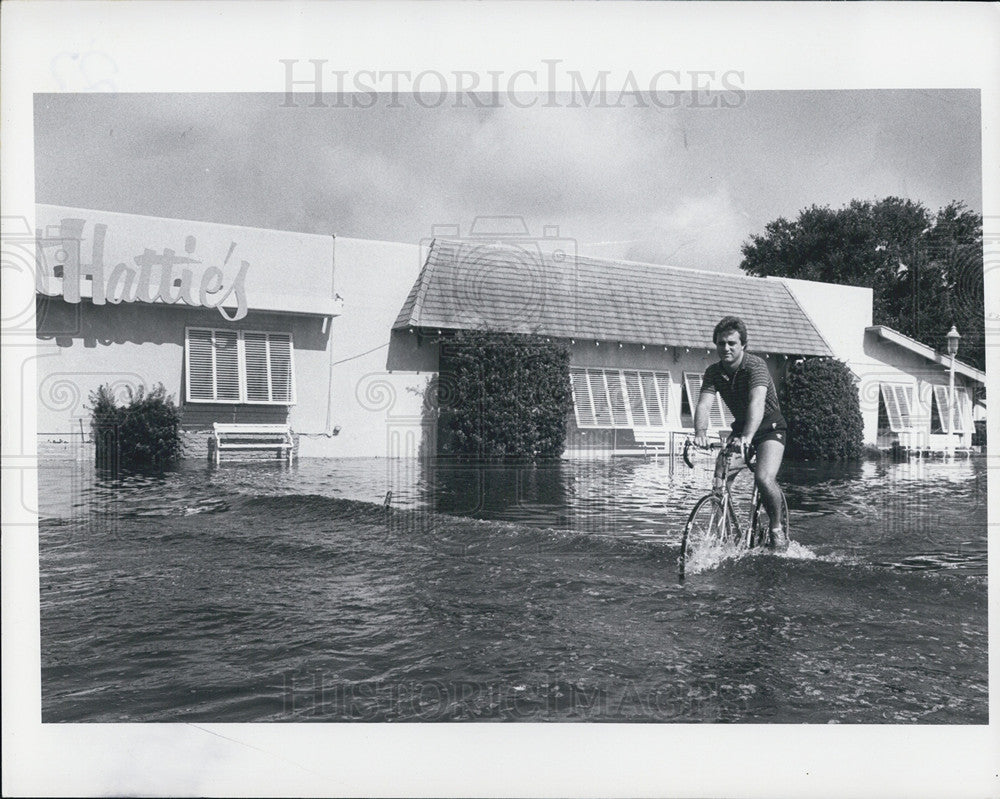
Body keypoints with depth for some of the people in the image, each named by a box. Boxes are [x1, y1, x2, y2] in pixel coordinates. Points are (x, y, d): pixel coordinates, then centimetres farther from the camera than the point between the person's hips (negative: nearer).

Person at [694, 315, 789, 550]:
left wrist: (747, 437, -57)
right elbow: (704, 404, -23)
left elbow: (757, 402, -41)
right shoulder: (714, 372, -8)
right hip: (740, 427, 6)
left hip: (770, 426, -5)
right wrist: (700, 432, -44)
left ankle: (777, 528, -1)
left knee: (763, 478, -26)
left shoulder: (755, 365, -25)